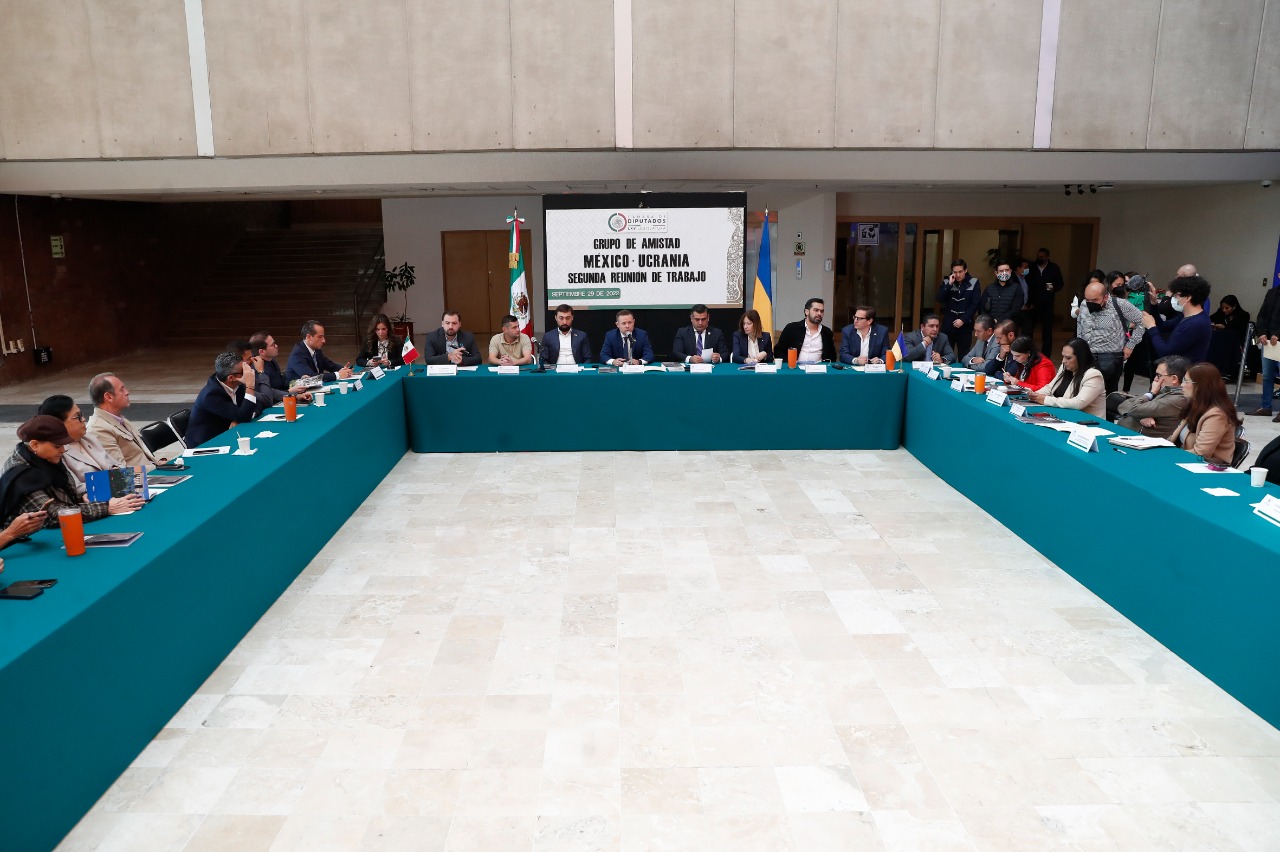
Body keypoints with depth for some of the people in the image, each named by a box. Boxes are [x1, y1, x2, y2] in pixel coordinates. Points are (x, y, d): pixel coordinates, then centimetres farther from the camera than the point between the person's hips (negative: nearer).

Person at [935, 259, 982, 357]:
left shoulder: (974, 283, 1)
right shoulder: (946, 282, 5)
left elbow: (975, 304, -4)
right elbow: (939, 299, -7)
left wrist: (963, 320, -12)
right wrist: (949, 284, -15)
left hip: (965, 325, -1)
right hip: (948, 324, 1)